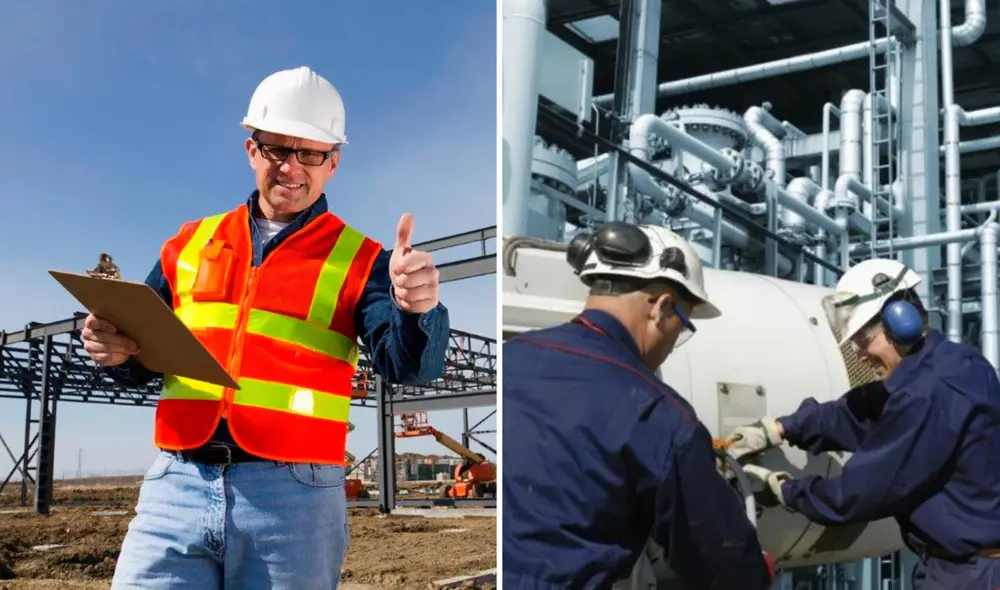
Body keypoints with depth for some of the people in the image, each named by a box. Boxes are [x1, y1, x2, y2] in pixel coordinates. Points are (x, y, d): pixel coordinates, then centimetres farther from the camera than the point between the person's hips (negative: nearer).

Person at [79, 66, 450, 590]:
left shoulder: (359, 261, 4)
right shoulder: (189, 245, 13)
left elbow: (406, 365, -10)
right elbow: (143, 353, 19)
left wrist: (414, 309, -31)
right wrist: (115, 350, -5)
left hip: (293, 500, -2)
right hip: (176, 488, 2)